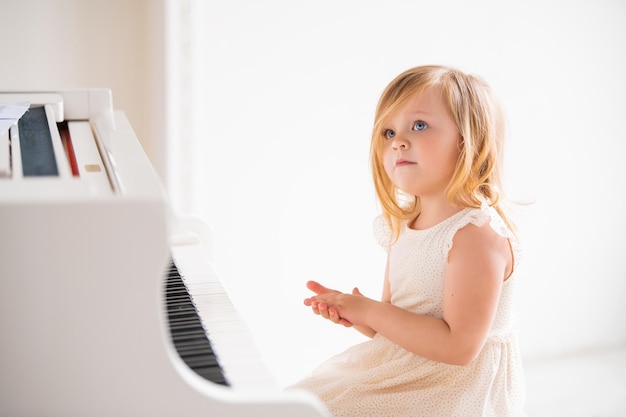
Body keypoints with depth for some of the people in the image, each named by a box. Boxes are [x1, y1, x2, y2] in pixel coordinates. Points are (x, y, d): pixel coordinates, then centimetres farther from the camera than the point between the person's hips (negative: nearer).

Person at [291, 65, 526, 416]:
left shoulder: (479, 234, -20)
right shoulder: (401, 229, 6)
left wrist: (369, 310, -19)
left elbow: (459, 347, -25)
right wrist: (353, 314, -7)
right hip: (401, 374, 8)